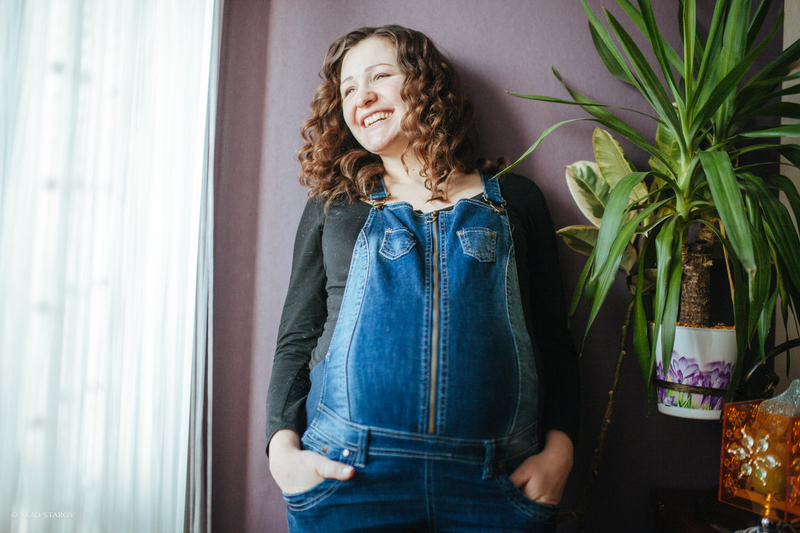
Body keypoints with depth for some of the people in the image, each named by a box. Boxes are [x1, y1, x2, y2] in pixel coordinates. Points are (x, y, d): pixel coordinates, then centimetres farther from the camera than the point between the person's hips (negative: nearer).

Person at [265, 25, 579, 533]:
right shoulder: (331, 208, 11)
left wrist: (558, 452, -3)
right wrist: (283, 447, -5)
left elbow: (554, 339, 8)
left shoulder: (514, 200, 9)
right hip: (349, 472, 1)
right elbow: (296, 338, 8)